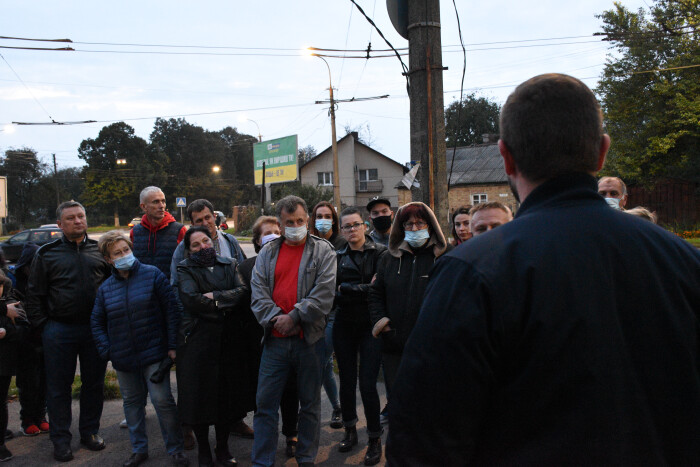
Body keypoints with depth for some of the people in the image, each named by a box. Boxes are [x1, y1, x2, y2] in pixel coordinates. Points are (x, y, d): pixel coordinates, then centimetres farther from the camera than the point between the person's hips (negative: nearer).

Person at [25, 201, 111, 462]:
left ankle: (90, 432, 26)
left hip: (95, 328, 2)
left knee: (94, 383, 11)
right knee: (59, 386, 6)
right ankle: (60, 439, 18)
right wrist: (42, 325, -2)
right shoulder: (47, 254, 2)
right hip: (59, 331, -2)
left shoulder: (100, 250, 7)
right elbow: (34, 294, 4)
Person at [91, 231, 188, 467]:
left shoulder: (152, 275, -6)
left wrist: (172, 345, -10)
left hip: (153, 353, -4)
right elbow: (96, 322, 14)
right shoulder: (105, 288, 5)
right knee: (132, 403, 15)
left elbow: (171, 310, -6)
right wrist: (106, 350, 2)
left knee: (162, 400, -5)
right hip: (123, 358, 4)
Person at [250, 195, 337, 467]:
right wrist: (275, 318, -13)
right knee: (265, 403, 5)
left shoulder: (323, 251, 0)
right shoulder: (267, 253, 10)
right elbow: (258, 292, 2)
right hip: (275, 339, 2)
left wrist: (294, 317, -15)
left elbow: (324, 293, -10)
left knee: (310, 403, 11)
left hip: (310, 339, -2)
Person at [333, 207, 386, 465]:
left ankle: (375, 438, 14)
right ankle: (350, 430, 31)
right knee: (346, 381, 10)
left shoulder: (379, 253, -4)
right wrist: (363, 290, -15)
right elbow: (332, 292, -2)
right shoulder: (338, 257, 7)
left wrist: (346, 288, -12)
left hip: (370, 327, -3)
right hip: (344, 326, 3)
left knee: (367, 383, -5)